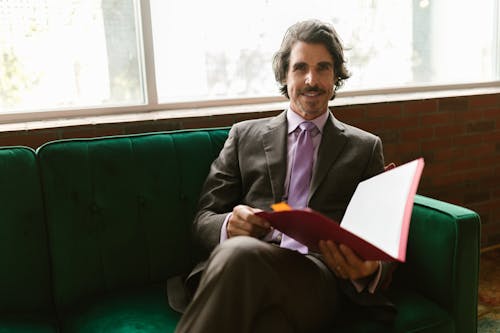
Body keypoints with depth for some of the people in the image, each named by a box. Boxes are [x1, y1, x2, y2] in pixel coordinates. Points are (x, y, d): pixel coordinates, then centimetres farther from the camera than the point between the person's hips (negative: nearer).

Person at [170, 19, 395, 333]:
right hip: (244, 268, 1)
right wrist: (229, 226, -12)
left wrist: (369, 270, -14)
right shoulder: (245, 135, 19)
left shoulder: (366, 148, 18)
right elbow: (204, 219, 14)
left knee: (239, 255, -36)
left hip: (320, 275, 0)